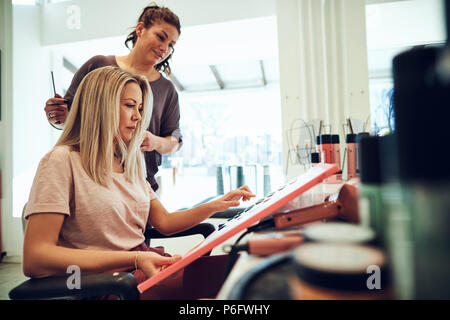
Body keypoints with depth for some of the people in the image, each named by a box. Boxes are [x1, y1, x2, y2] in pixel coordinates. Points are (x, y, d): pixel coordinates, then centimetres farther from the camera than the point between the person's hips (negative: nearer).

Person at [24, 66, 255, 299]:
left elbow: (164, 223, 16)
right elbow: (34, 260, -16)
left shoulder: (129, 165, 17)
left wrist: (217, 205, 3)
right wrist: (133, 259, -25)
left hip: (145, 266, 7)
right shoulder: (62, 161, -7)